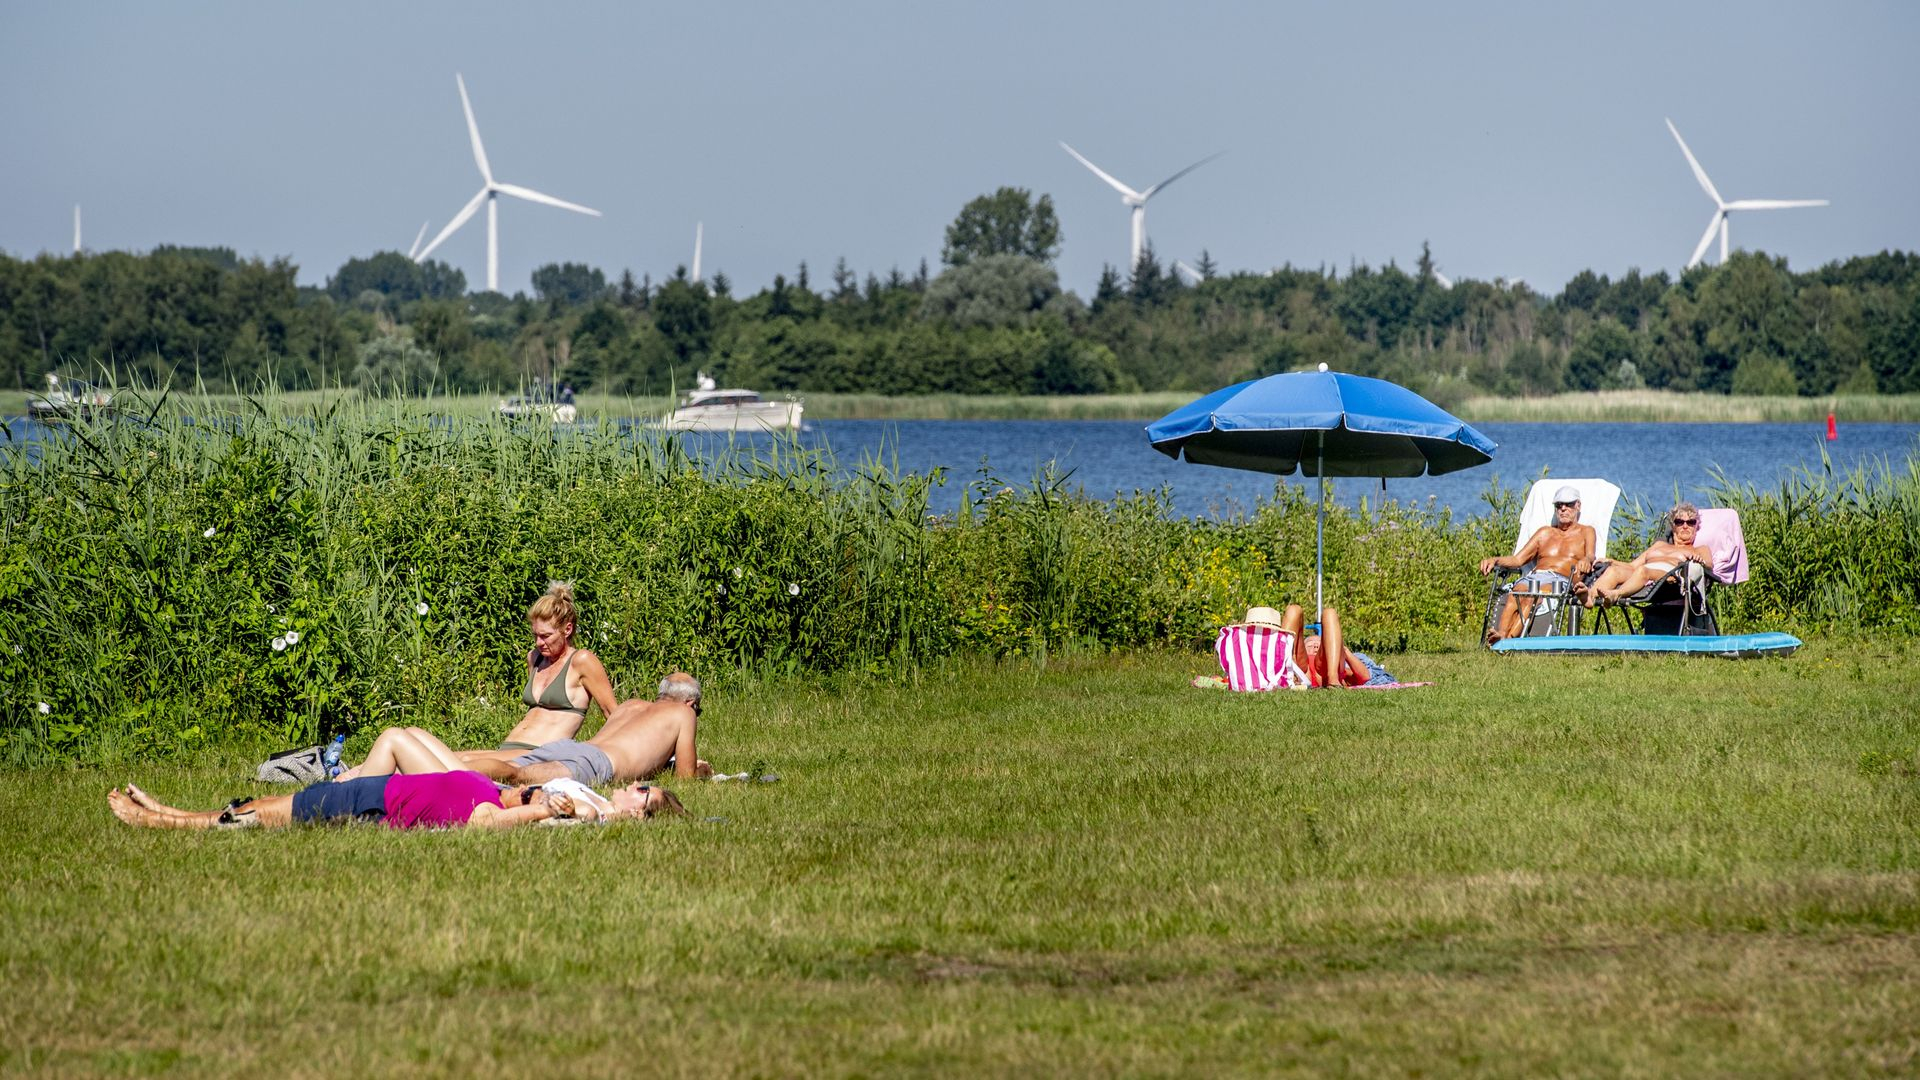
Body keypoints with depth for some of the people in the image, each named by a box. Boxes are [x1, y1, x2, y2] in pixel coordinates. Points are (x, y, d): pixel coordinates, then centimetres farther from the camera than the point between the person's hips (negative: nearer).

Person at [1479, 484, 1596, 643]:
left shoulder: (1585, 532, 22)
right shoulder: (1545, 532, 32)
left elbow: (1590, 556, 1)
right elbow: (1518, 560, 22)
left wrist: (1585, 561, -26)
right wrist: (1495, 560, 2)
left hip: (1561, 581, -4)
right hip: (1533, 576, 4)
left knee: (1531, 598, -38)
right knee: (1514, 596, -35)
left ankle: (1508, 639, -59)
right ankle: (1500, 634, -58)